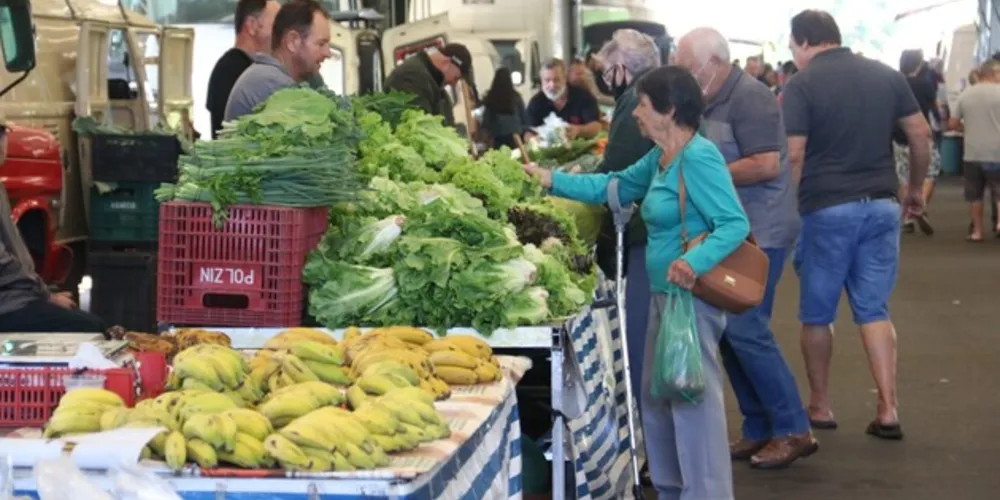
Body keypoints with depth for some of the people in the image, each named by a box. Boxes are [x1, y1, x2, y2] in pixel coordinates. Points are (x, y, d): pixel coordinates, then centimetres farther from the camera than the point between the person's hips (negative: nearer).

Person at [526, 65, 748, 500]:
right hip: (665, 295, 11)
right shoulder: (659, 159, 12)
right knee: (656, 399, 18)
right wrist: (551, 181, 19)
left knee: (694, 402, -6)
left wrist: (696, 261, -38)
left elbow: (736, 224, -23)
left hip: (692, 298, -11)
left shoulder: (698, 158, -18)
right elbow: (612, 187, 24)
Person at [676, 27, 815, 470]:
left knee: (744, 329, -11)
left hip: (759, 232, -10)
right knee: (728, 329, 9)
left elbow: (766, 165, -24)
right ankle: (759, 429, 17)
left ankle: (793, 430, -2)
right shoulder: (713, 102, 13)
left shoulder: (749, 98, -15)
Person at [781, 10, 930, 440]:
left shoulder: (801, 85, -7)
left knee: (817, 314, 11)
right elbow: (921, 135, 8)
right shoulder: (887, 75, 7)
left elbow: (793, 154, -13)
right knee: (874, 310, 10)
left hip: (826, 209, -4)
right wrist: (916, 190, 19)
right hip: (882, 206, 4)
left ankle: (819, 407, 21)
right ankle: (888, 410, 2)